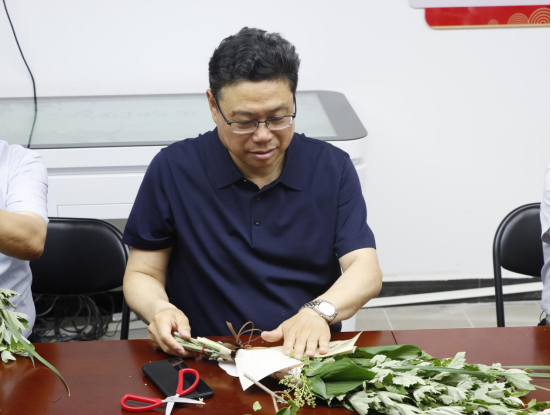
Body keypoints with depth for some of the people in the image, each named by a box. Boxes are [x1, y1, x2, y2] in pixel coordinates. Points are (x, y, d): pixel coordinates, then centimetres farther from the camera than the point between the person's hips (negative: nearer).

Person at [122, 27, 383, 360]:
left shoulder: (333, 168, 1)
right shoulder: (173, 170, -2)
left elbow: (366, 270, -4)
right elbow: (142, 274, 5)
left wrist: (318, 311, -25)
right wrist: (159, 310, -18)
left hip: (312, 354, 0)